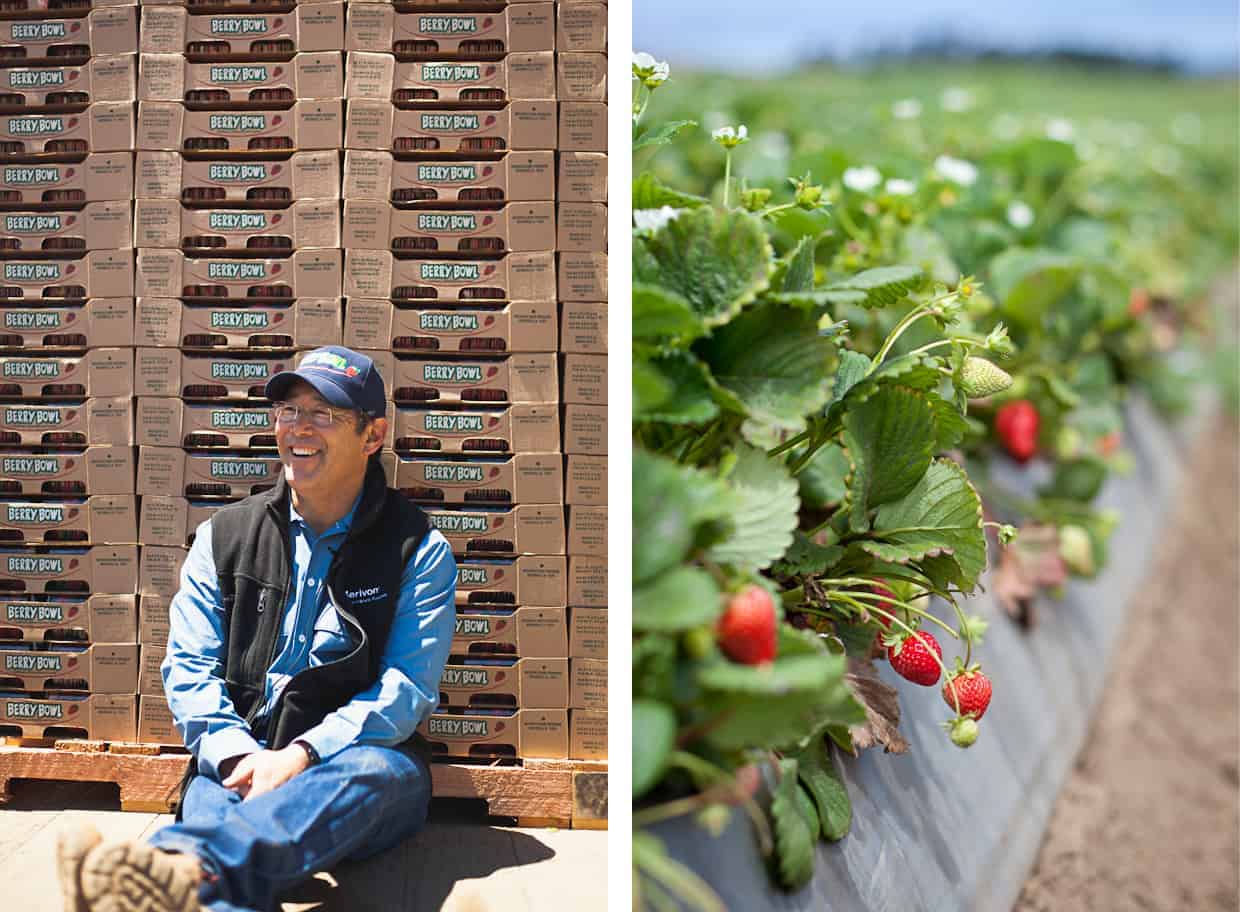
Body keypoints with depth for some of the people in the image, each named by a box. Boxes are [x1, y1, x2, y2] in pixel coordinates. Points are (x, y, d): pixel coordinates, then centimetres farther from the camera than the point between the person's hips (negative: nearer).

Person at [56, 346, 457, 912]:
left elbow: (408, 687, -4)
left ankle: (183, 862, -69)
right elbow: (189, 668, 8)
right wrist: (239, 756, -14)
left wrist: (301, 755, -21)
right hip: (238, 763, 2)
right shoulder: (223, 537, 15)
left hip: (359, 755, -2)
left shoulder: (420, 550, 6)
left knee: (374, 773, -40)